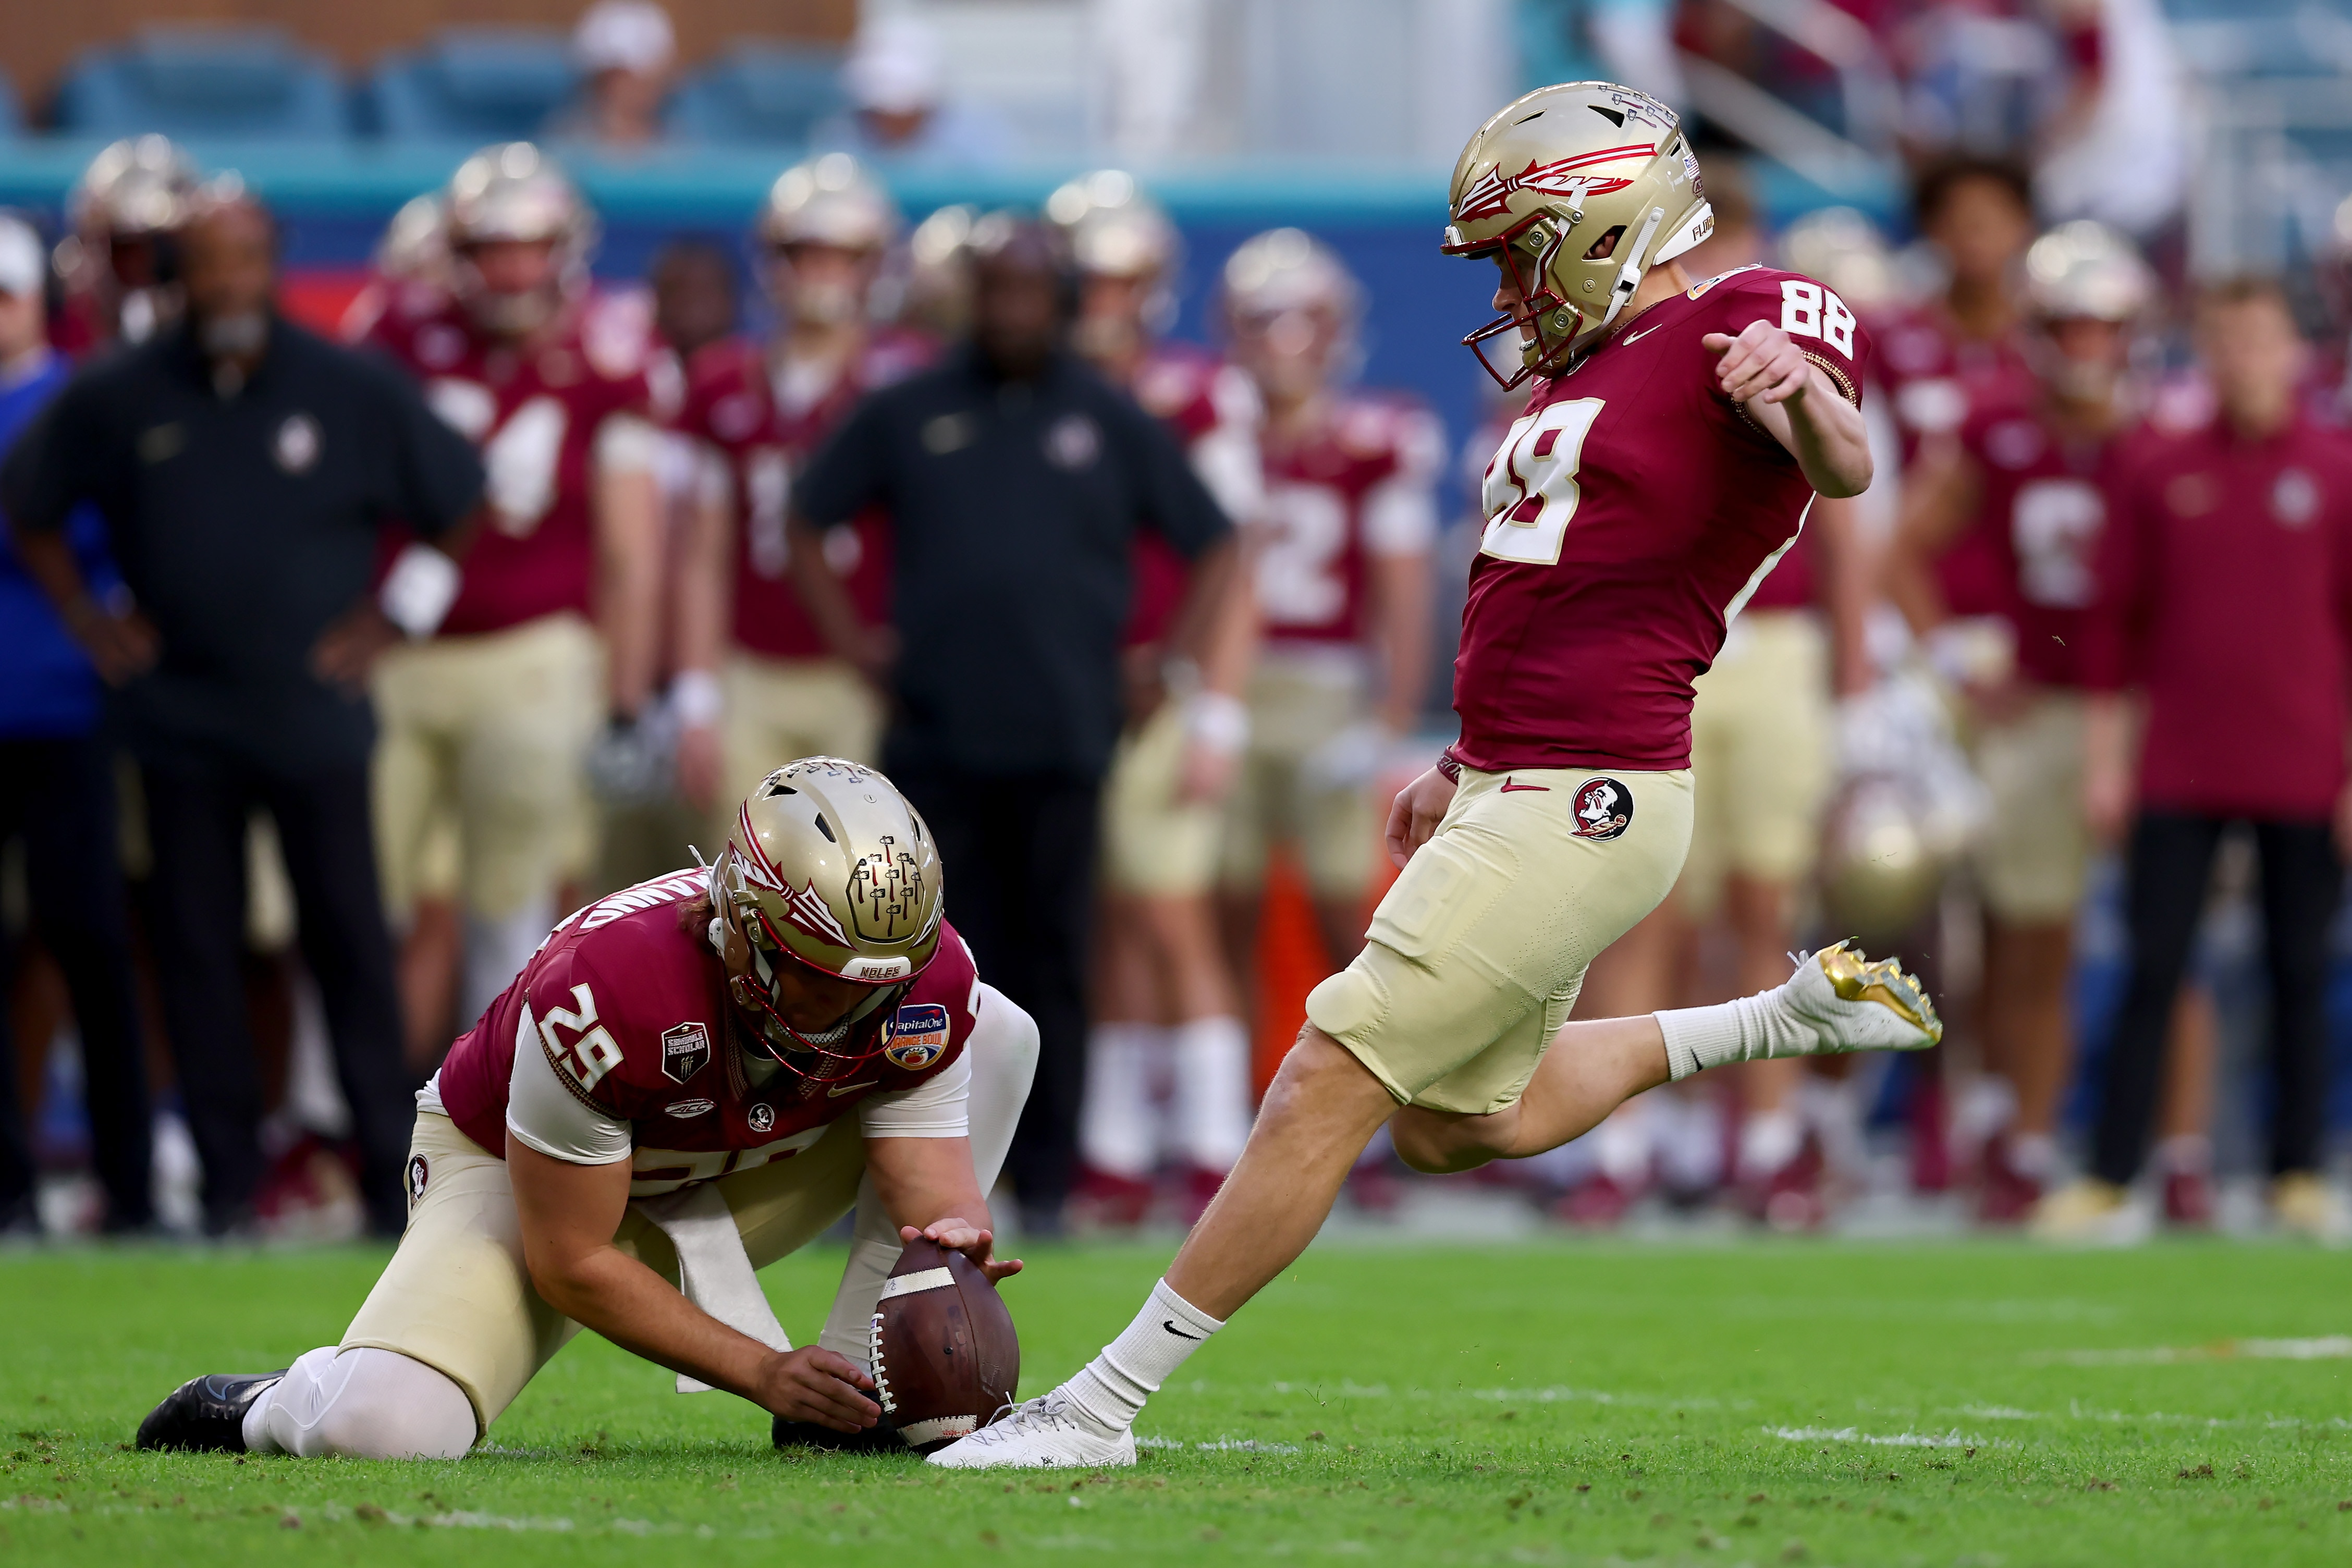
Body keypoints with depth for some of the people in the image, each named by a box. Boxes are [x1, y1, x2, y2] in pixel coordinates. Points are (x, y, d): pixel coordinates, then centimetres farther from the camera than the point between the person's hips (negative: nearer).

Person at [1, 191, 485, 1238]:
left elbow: (457, 503, 10)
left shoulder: (353, 393, -1)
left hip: (314, 712, -1)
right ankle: (227, 1182, 9)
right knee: (195, 949, 2)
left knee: (348, 943, -3)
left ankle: (393, 1178, 2)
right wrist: (86, 618, 9)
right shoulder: (115, 399, 1)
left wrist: (398, 613, 5)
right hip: (179, 715, 1)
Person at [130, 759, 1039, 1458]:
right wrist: (766, 1373, -30)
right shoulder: (603, 991, -37)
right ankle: (269, 1409, 7)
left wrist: (953, 1243, -46)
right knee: (385, 1432, -33)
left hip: (717, 1196, 6)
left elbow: (940, 1197, -20)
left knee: (997, 1036, -11)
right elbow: (572, 1266, -26)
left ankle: (858, 1407, -13)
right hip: (526, 1180, -5)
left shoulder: (922, 981, -24)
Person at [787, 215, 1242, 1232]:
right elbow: (807, 521, 18)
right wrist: (849, 638, 8)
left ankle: (1044, 1184, 6)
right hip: (934, 738, 0)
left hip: (1063, 738, 0)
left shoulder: (1112, 423, 8)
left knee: (1051, 965, 1)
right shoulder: (908, 414, 9)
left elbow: (1214, 547, 13)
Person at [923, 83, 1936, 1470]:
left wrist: (1805, 395, -51)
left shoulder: (1741, 325, -11)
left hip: (1582, 809, -11)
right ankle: (1789, 1020, 27)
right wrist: (1469, 766, 27)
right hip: (1515, 793, 11)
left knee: (1330, 1087, -9)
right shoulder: (1586, 374, 18)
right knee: (1459, 1125, 23)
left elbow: (1843, 467, -30)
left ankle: (1103, 1406, -5)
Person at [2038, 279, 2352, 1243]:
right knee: (2153, 971, -2)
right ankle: (2108, 1176, 1)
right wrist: (2104, 758, 4)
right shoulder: (2155, 471, 5)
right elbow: (2116, 623, 8)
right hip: (2179, 769, 0)